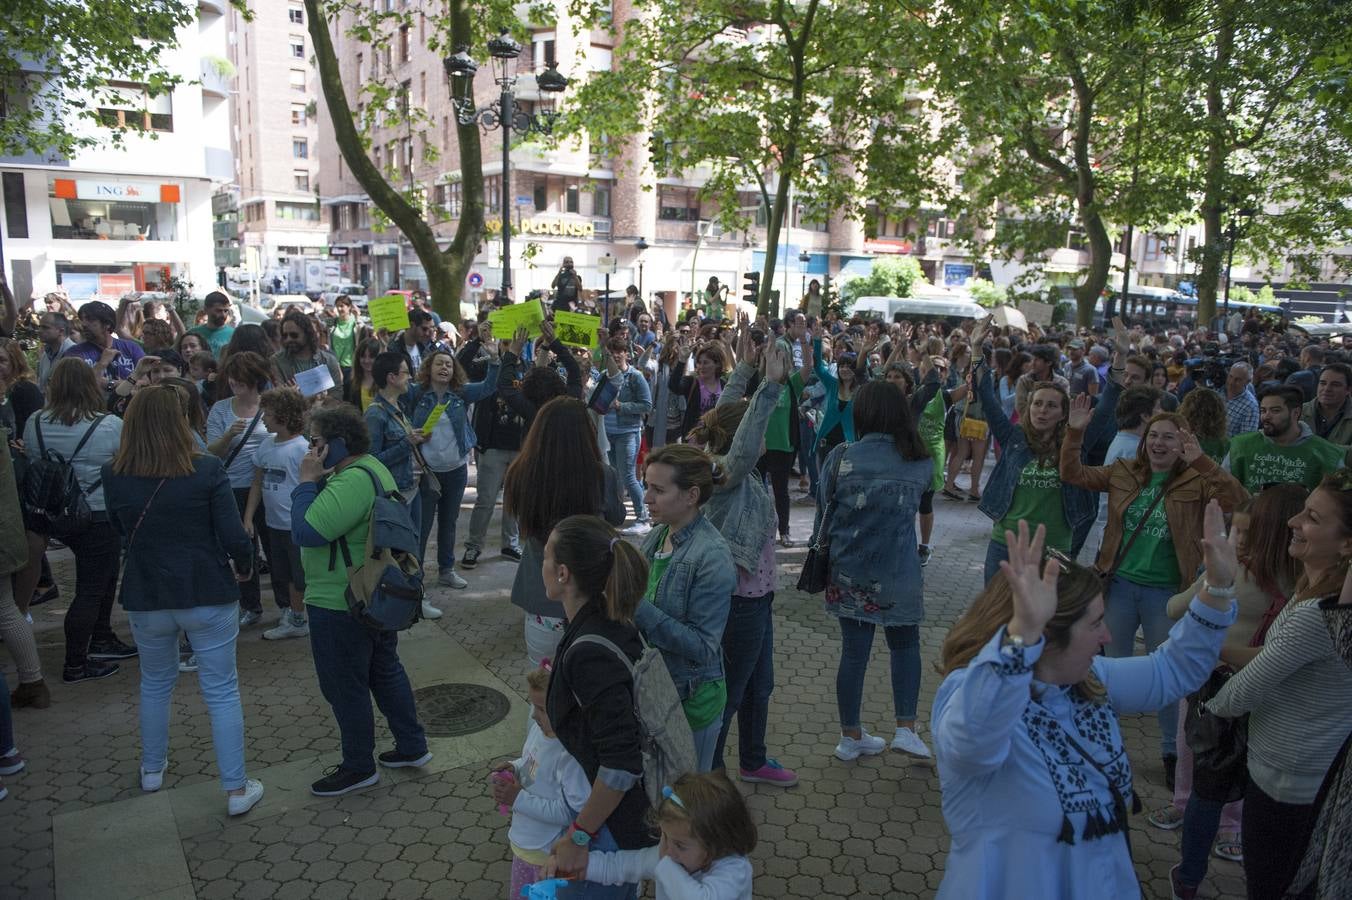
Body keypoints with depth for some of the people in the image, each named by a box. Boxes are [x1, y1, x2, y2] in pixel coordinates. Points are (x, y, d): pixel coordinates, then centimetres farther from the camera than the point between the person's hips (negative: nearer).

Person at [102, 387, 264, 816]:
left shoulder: (113, 476, -6)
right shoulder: (207, 470, -16)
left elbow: (119, 531, 11)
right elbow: (234, 538, -14)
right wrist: (244, 566, 4)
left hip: (145, 596, 3)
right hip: (208, 594, -3)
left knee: (155, 683, 26)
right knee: (221, 691, 7)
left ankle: (152, 769, 43)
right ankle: (236, 789, 12)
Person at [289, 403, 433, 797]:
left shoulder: (351, 481, -28)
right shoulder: (374, 468, 6)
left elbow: (306, 532, -30)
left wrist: (308, 480, -21)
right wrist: (317, 481, -2)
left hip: (340, 607, -10)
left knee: (345, 688, 7)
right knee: (386, 671, 21)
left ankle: (358, 767, 22)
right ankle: (412, 746, 32)